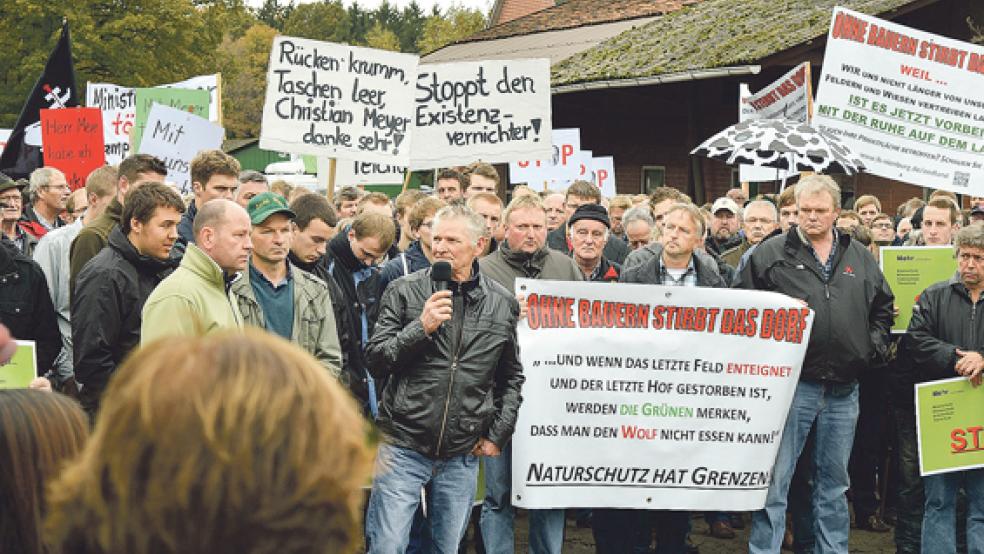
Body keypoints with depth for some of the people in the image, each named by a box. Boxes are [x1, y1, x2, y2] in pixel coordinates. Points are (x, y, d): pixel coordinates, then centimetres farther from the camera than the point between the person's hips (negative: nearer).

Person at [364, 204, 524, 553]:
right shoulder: (404, 292, -2)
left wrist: (498, 434, 9)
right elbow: (375, 361, -5)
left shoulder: (503, 304, 5)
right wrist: (421, 327, -17)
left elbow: (512, 377, 16)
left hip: (462, 455, 3)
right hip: (403, 446, -2)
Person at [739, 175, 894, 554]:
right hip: (790, 383, -4)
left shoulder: (860, 258, 12)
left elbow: (883, 307, 21)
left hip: (844, 390, 4)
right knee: (774, 480, -3)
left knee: (834, 483, 15)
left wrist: (873, 345, 7)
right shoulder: (771, 254, 0)